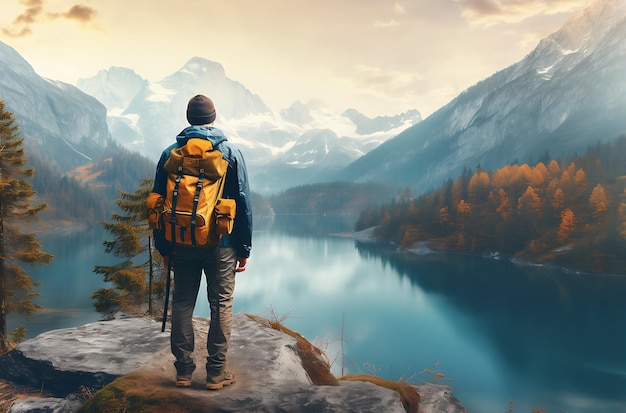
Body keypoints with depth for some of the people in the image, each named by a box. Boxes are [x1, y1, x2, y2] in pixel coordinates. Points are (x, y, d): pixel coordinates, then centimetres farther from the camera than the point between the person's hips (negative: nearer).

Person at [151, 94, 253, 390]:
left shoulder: (170, 154, 4)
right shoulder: (230, 152, -2)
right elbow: (243, 203, -3)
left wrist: (163, 247, 12)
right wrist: (244, 248, 3)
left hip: (182, 244, 2)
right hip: (221, 244, -2)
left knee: (182, 304, 12)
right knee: (221, 305, 6)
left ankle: (184, 371, 17)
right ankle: (216, 373, 11)